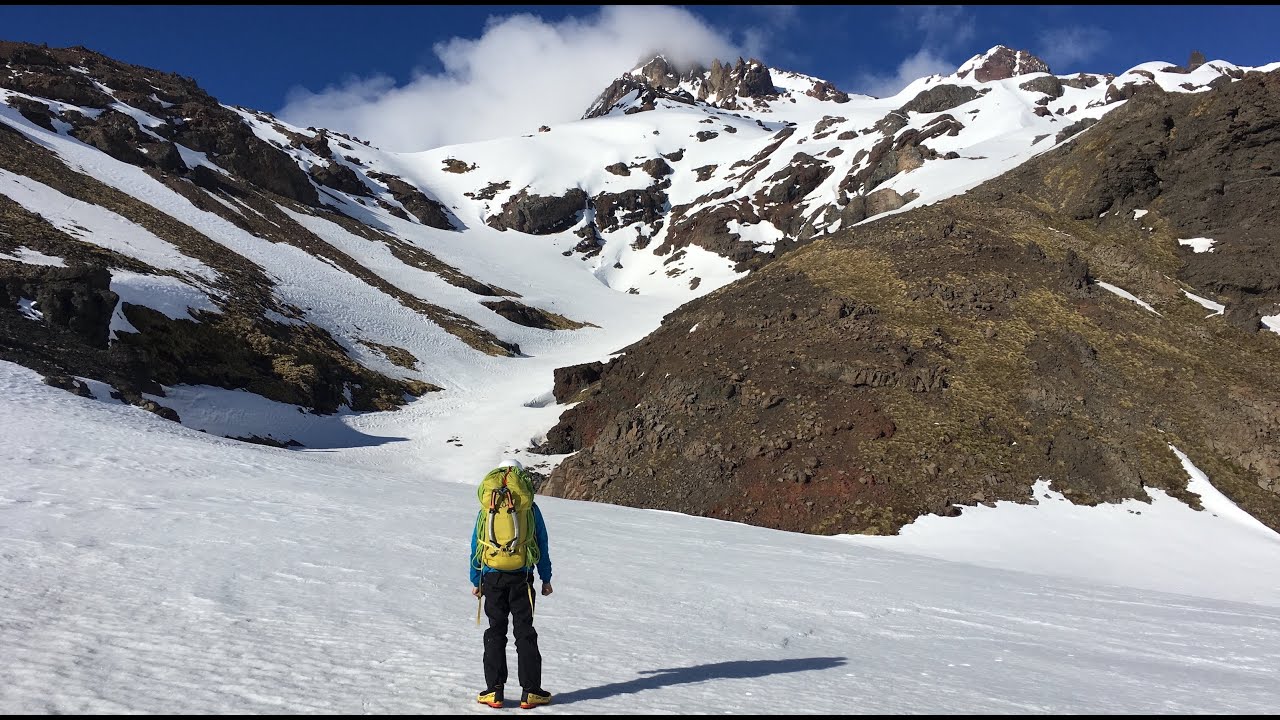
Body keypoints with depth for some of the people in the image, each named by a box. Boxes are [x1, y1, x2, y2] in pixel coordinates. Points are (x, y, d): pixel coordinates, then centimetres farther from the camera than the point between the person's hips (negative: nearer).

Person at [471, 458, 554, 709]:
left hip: (493, 577, 1)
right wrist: (546, 579, 12)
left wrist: (475, 581, 14)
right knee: (525, 632, 6)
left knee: (495, 632, 9)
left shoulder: (486, 509, 2)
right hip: (521, 577, -1)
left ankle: (494, 690, 7)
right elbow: (542, 546, 4)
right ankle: (530, 691, 6)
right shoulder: (530, 507, 0)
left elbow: (476, 547, 6)